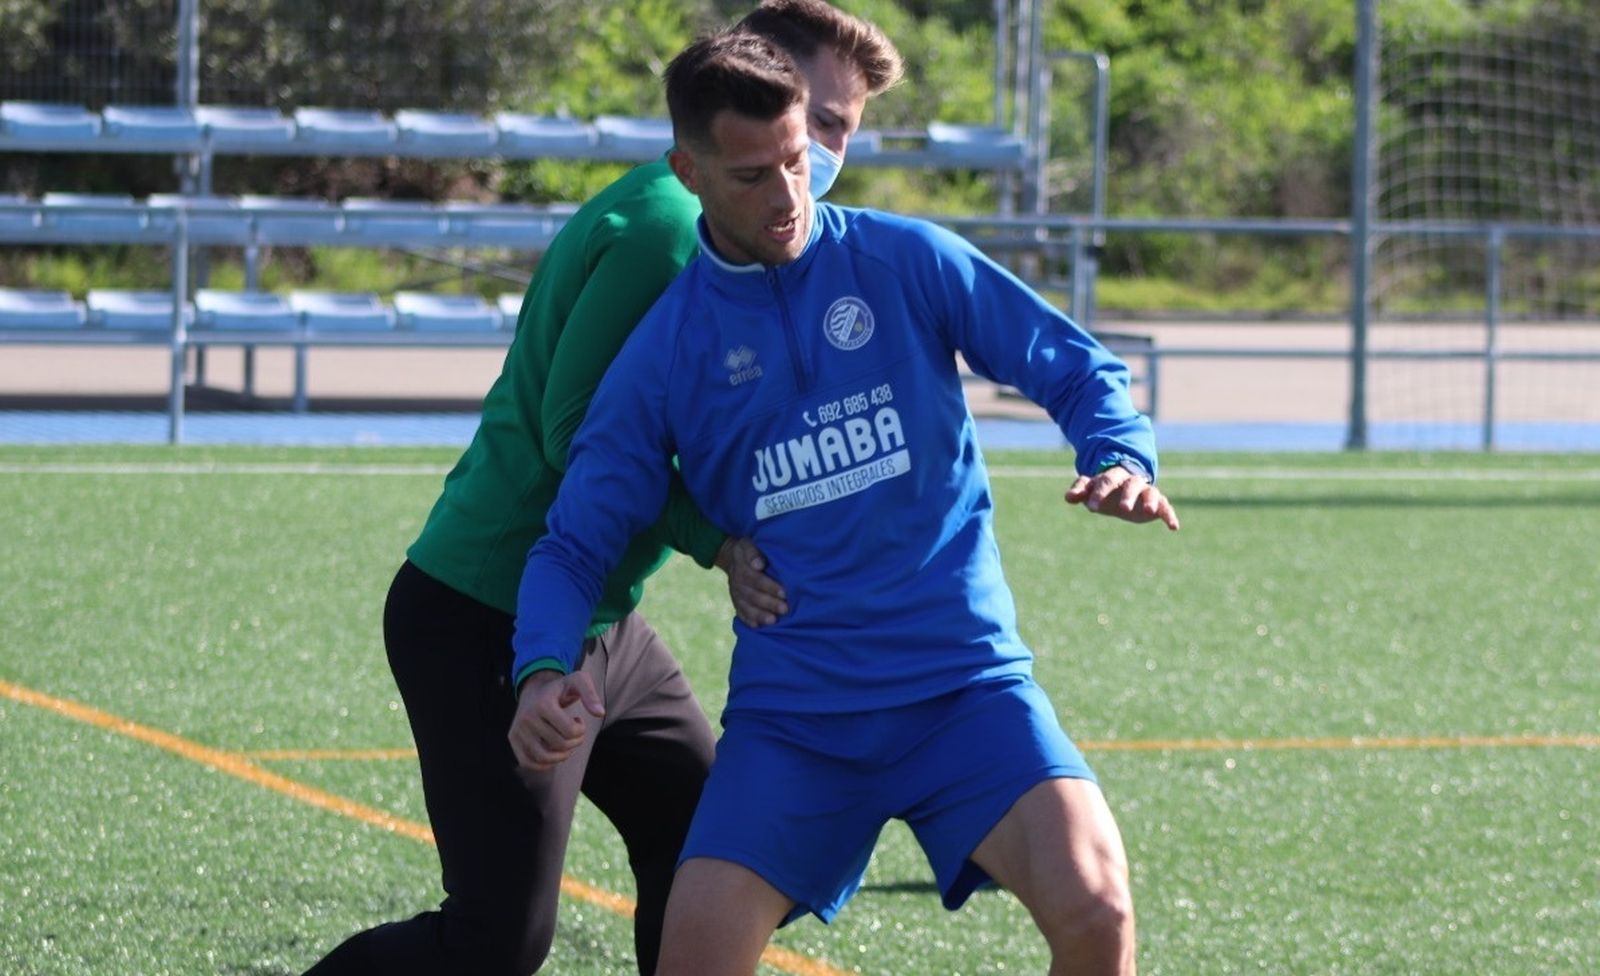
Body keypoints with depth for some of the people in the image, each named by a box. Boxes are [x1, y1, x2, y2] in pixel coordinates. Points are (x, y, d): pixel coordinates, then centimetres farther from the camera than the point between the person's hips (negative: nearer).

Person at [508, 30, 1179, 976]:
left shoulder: (905, 260, 1)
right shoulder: (667, 349, 4)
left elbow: (1072, 365, 6)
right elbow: (577, 541, 6)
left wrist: (1121, 459, -16)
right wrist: (545, 669, -14)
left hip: (964, 683, -1)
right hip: (790, 711, 1)